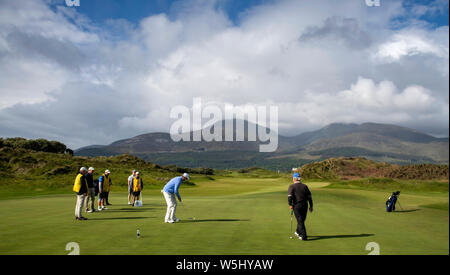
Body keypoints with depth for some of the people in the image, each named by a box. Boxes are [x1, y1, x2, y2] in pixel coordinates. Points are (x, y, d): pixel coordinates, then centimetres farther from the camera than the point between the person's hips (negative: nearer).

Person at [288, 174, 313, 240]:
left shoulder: (292, 186, -2)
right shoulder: (304, 186, 8)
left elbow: (290, 196, -17)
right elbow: (309, 196, 5)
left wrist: (290, 204, -18)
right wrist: (311, 206, 9)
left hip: (296, 205, -4)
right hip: (305, 205, 4)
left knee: (300, 221, 0)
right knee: (302, 220, 19)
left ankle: (303, 236, -4)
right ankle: (298, 232, 38)